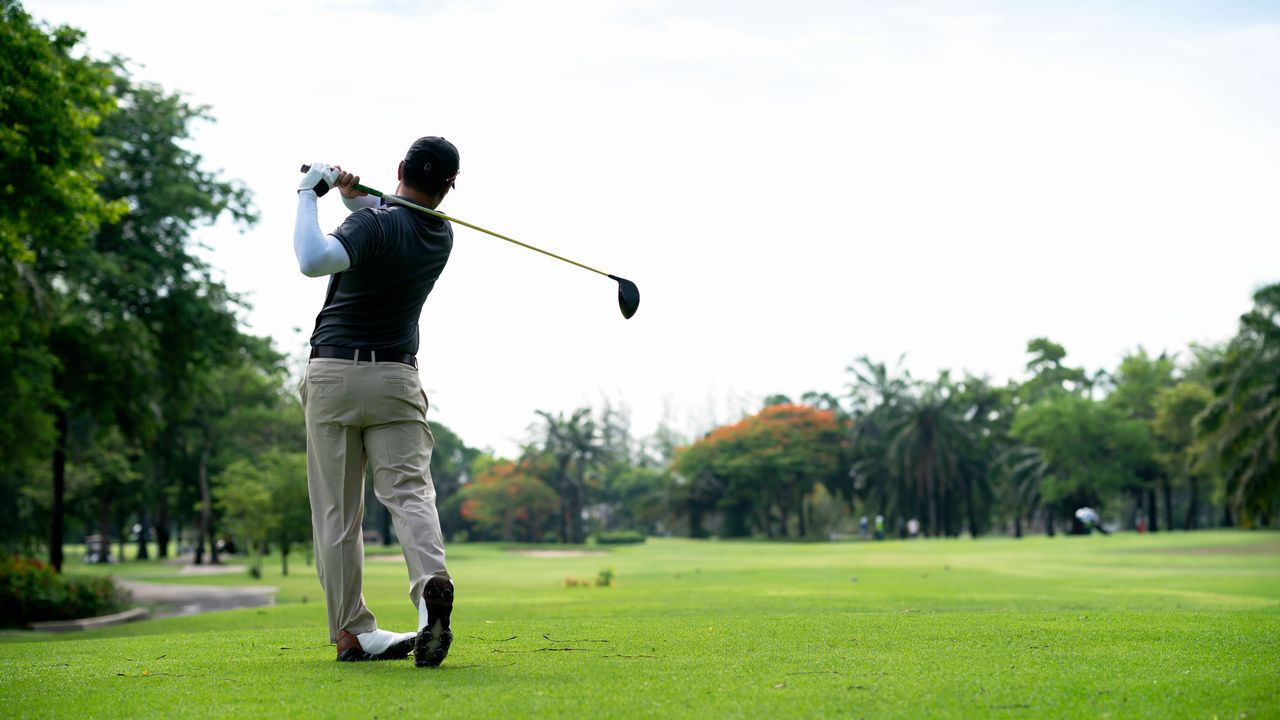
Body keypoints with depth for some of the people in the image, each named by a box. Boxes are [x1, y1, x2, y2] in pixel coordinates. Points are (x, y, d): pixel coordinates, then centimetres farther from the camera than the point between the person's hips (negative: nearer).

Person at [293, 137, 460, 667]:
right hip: (397, 379, 3)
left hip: (333, 375, -3)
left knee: (336, 511, 3)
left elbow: (314, 261, -31)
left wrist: (309, 195, -18)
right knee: (408, 490, -5)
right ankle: (432, 581, -34)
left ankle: (352, 632, 4)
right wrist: (356, 196, 8)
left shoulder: (375, 224, -13)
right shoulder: (441, 235, 7)